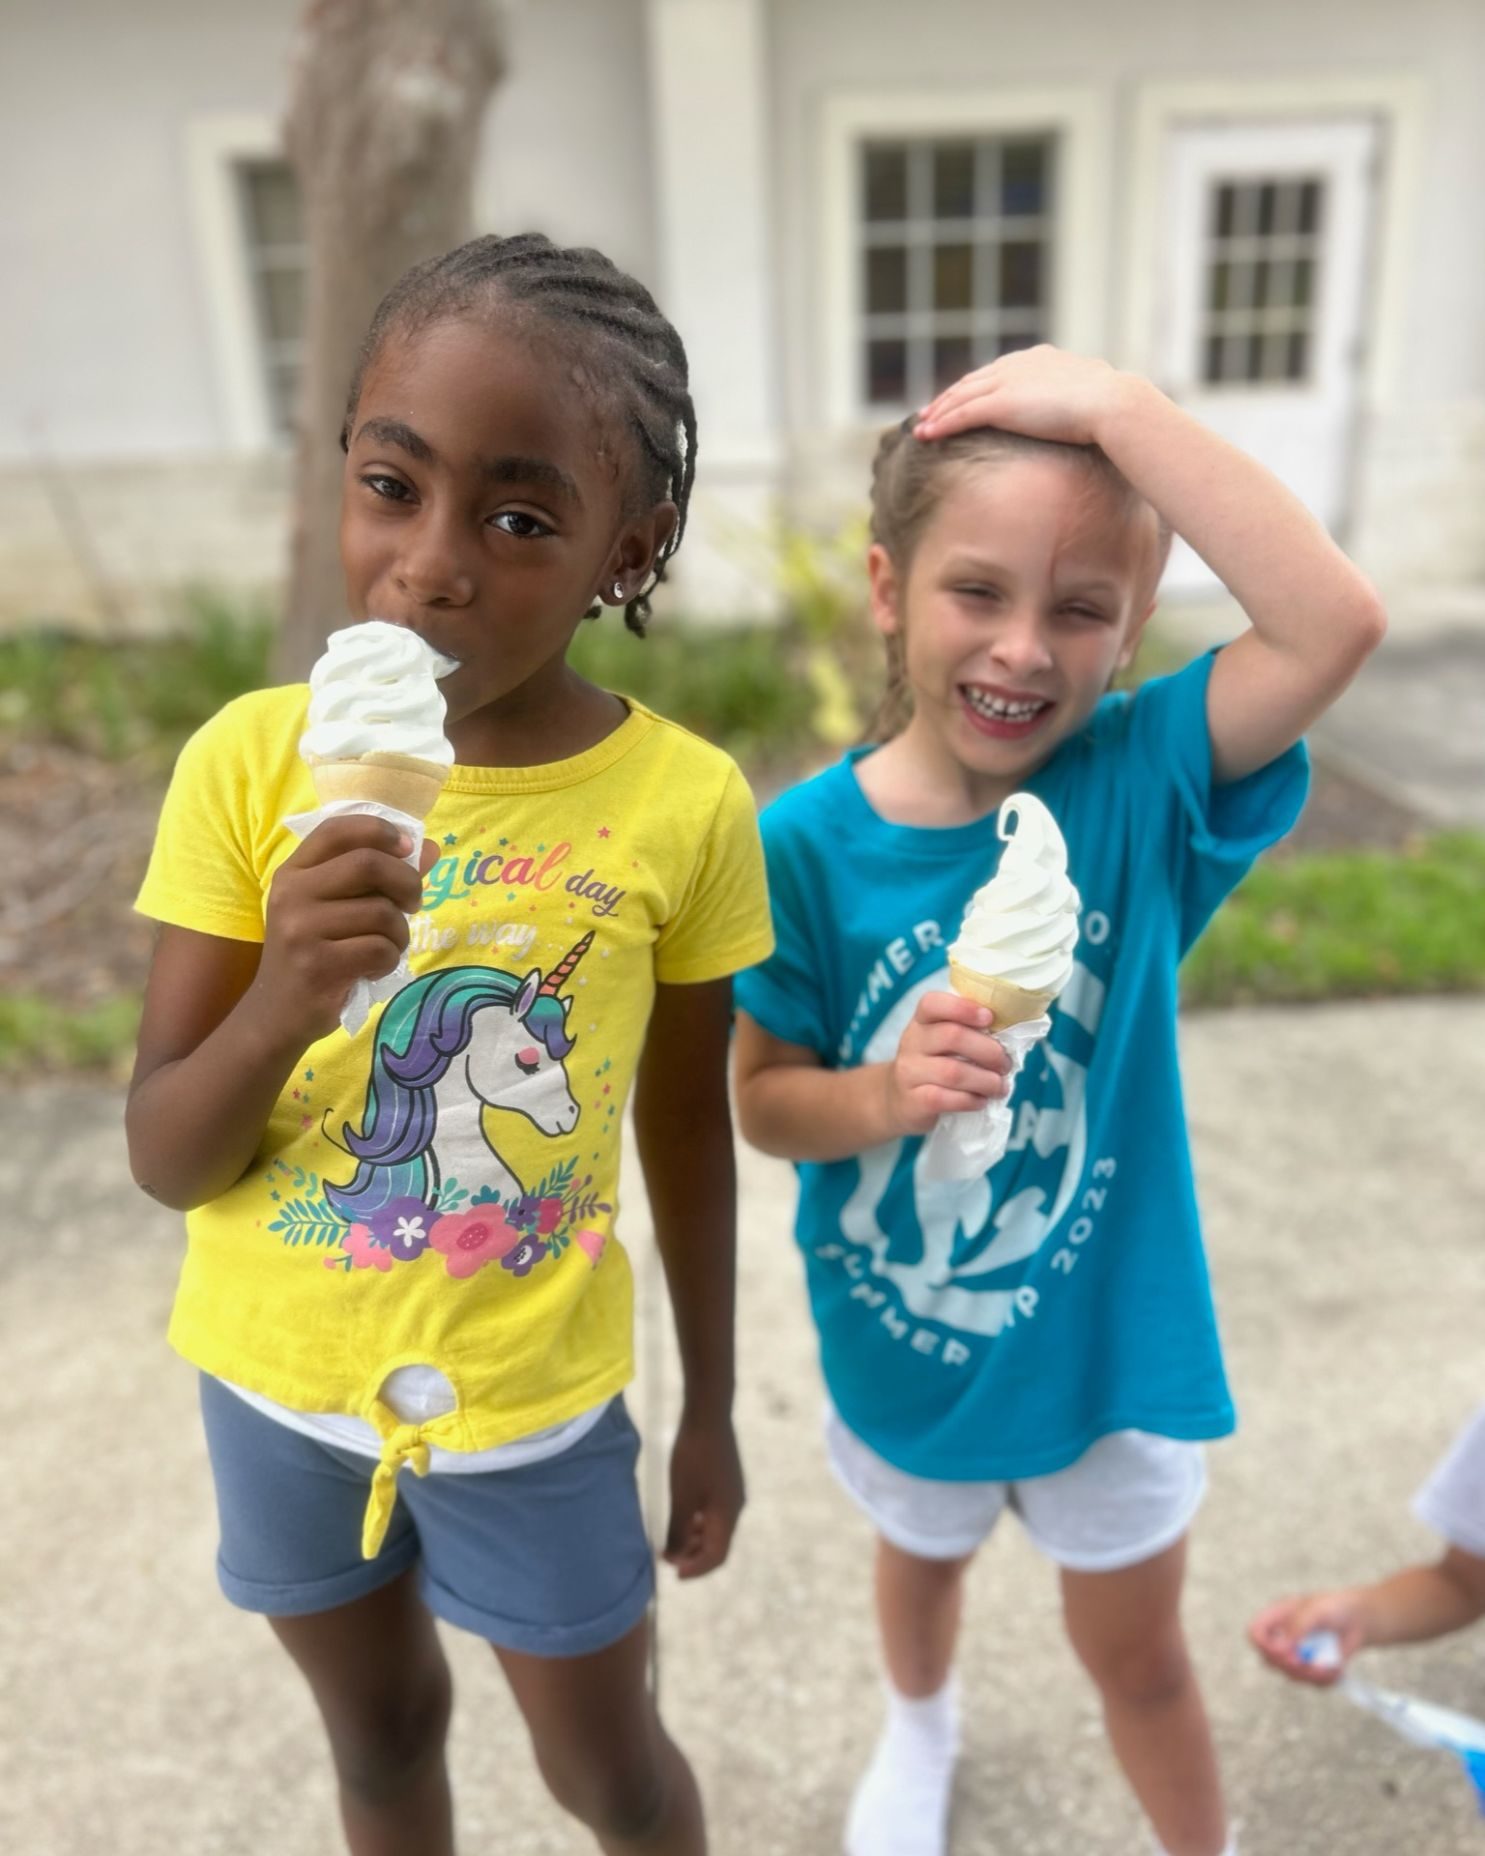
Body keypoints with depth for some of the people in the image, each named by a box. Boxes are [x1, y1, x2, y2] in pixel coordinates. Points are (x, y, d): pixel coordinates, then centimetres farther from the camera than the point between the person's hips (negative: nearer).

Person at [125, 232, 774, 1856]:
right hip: (276, 1376, 2)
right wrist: (279, 1002, -32)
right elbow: (164, 1161, -11)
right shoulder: (250, 758, -15)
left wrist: (712, 1409, 5)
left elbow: (686, 1124, -5)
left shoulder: (685, 802, -18)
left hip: (533, 1402, -1)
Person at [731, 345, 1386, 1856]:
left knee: (1135, 1648, 22)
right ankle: (919, 1728, 67)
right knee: (921, 1554, 33)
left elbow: (1335, 623, -36)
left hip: (1111, 1336, -1)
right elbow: (763, 1099, -13)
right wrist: (885, 1096, -34)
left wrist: (1119, 406, -35)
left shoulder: (1137, 779, -20)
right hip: (898, 1339, 2)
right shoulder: (810, 843, -21)